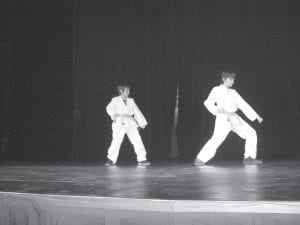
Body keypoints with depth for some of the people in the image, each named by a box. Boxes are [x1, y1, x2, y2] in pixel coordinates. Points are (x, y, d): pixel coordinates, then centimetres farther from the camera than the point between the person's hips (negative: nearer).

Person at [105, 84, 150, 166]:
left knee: (137, 140, -2)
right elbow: (109, 108, -7)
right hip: (119, 123, -4)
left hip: (130, 123, 4)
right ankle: (111, 159, -8)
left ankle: (142, 159, 4)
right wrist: (114, 114, -26)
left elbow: (137, 112, 16)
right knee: (116, 141, -15)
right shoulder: (115, 100, 6)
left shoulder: (131, 101, 17)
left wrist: (142, 122, 11)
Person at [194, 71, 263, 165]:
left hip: (234, 118, 6)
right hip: (223, 118, -6)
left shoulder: (233, 92, 20)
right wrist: (217, 110, -22)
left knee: (251, 133, -1)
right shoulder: (217, 90, 5)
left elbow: (243, 105, 18)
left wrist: (256, 116, 13)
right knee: (216, 139, -22)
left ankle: (249, 157, 5)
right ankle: (200, 158, -12)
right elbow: (208, 102, -6)